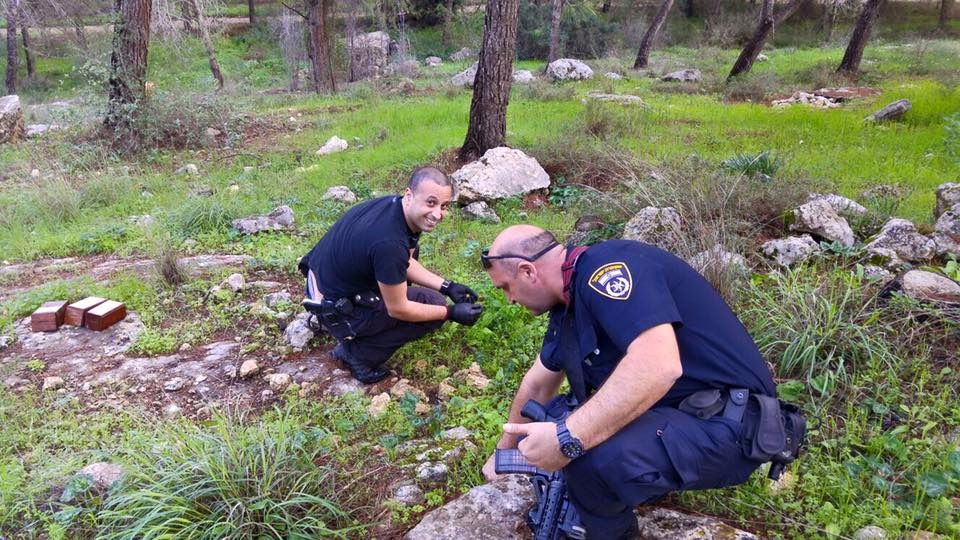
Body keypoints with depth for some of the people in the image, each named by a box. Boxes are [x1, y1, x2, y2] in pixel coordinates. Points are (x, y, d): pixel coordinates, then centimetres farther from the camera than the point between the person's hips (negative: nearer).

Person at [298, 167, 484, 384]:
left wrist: (448, 287, 3)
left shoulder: (394, 204, -6)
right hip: (335, 307, -9)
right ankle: (358, 353, 2)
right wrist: (451, 313, -12)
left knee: (410, 249, 19)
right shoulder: (389, 243, -34)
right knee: (433, 302, -7)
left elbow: (406, 263, 10)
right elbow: (398, 309, -20)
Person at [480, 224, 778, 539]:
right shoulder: (570, 301, 10)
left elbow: (659, 366, -35)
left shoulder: (607, 266, -20)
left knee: (591, 453, -30)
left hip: (725, 423, -9)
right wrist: (504, 450, 34)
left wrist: (568, 438, -34)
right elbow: (536, 385, 23)